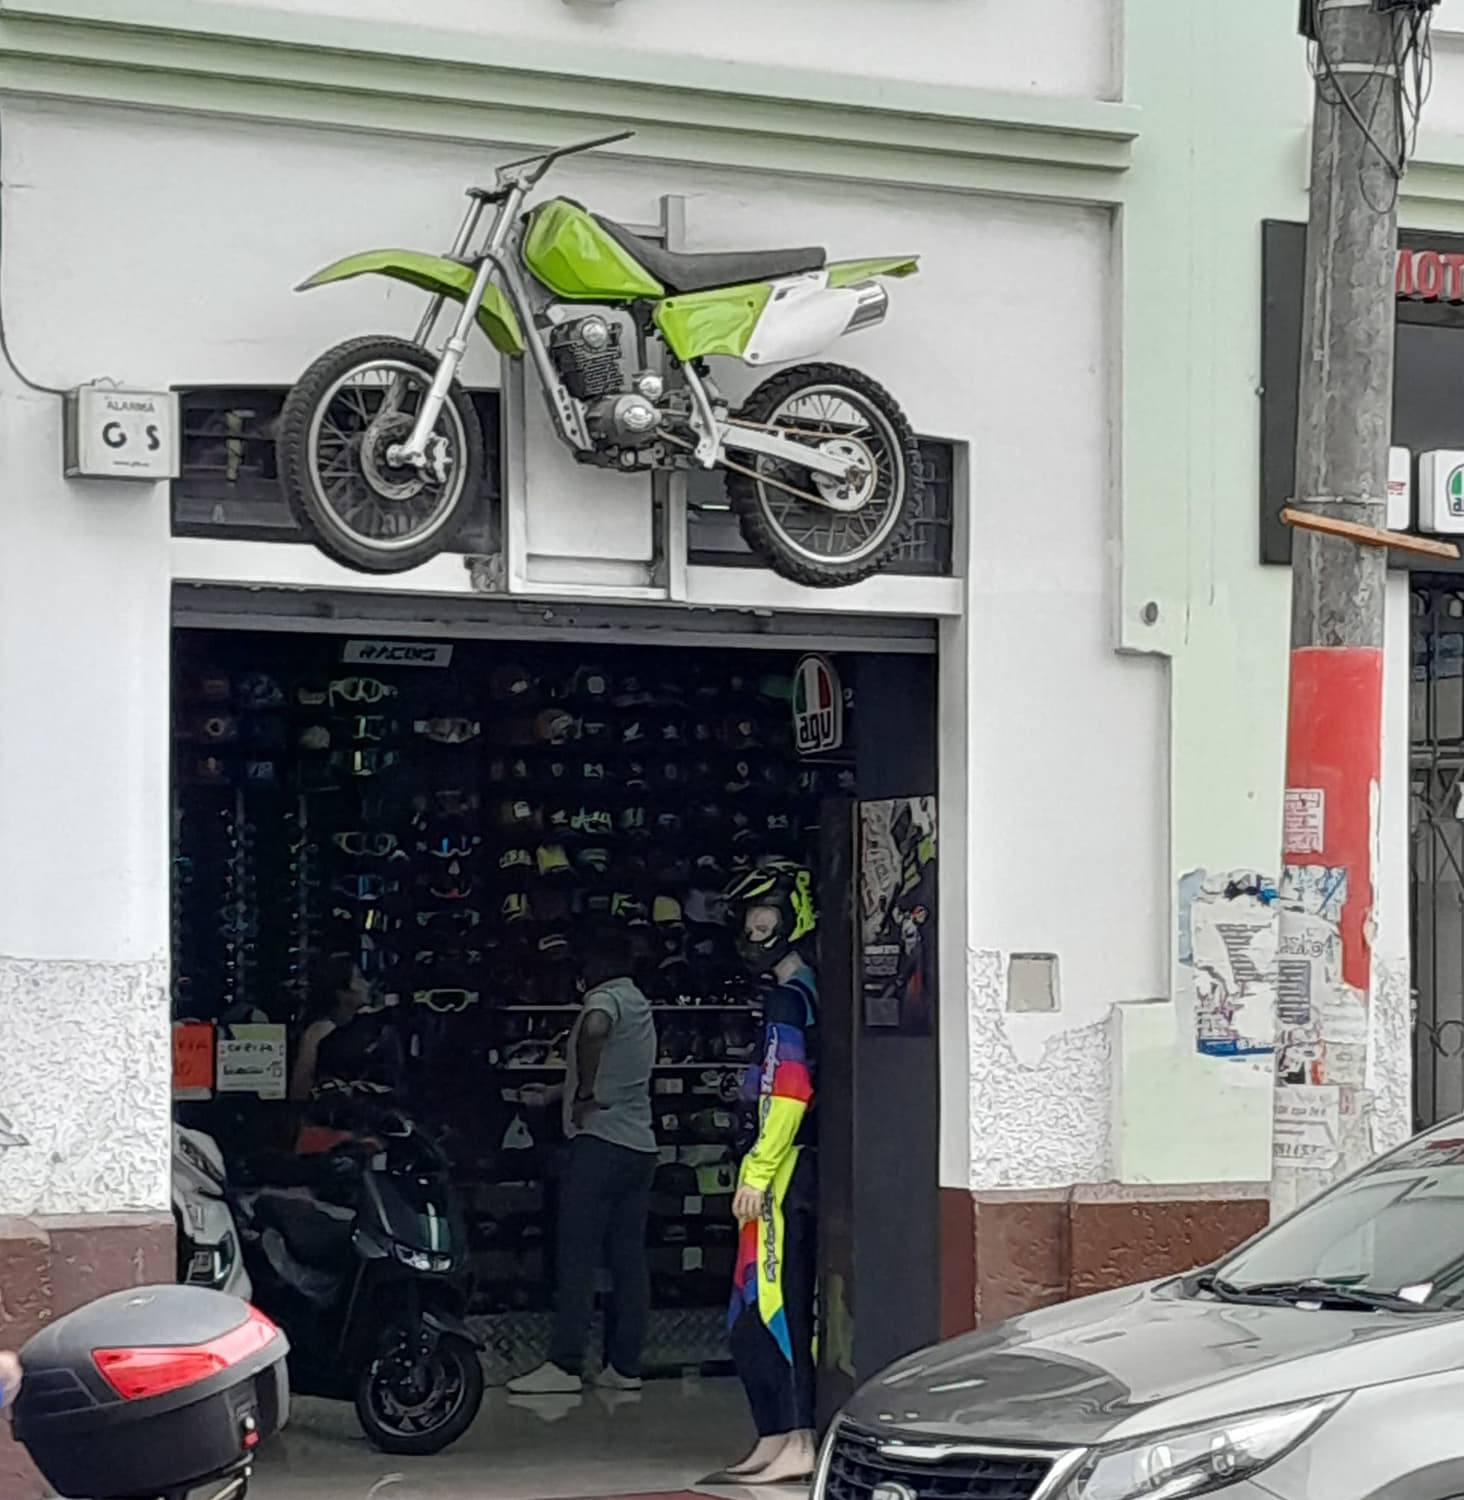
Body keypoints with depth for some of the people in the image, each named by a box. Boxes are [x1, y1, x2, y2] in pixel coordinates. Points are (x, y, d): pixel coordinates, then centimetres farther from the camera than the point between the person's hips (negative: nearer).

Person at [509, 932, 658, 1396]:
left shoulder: (606, 998, -8)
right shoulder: (640, 1007, 20)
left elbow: (593, 1030, -34)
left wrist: (585, 1094, -23)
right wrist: (554, 1094, 42)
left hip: (600, 1141, -9)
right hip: (641, 1145, 9)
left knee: (577, 1257, -6)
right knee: (628, 1258, 8)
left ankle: (565, 1366, -7)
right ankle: (625, 1366, 8)